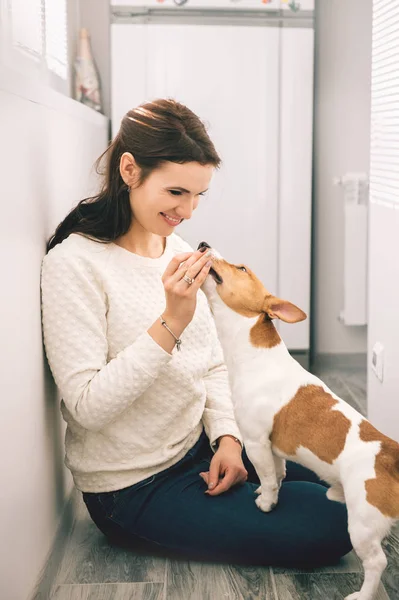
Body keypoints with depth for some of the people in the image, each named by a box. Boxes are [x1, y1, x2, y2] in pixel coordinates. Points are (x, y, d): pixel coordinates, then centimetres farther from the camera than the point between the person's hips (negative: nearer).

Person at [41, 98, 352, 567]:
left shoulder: (178, 252, 3)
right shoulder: (74, 264, -19)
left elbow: (212, 366, 10)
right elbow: (87, 407, -24)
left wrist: (228, 436, -7)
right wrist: (171, 323, -31)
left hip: (200, 446, 7)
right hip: (134, 488, -7)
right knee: (331, 527, -11)